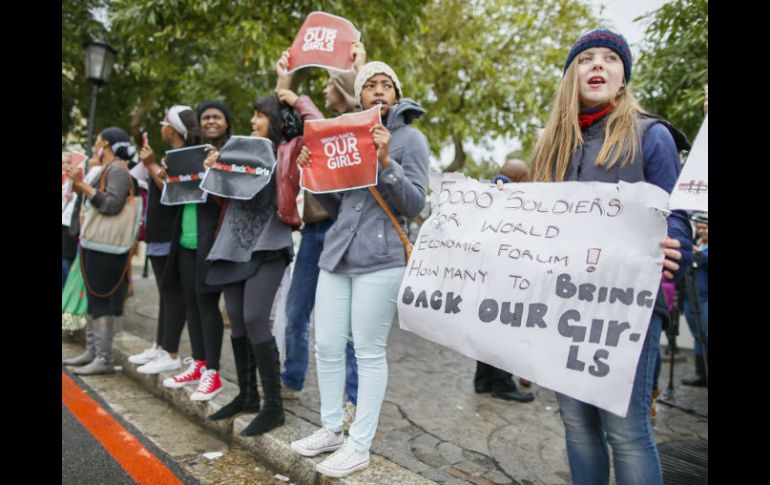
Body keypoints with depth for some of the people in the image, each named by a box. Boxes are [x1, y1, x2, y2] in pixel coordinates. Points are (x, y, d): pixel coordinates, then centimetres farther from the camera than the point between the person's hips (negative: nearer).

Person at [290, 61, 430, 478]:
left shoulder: (410, 138, 1)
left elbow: (415, 204, -8)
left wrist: (386, 162, -19)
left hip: (379, 259, -6)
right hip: (336, 254, 6)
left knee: (369, 352, -1)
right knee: (327, 346, 8)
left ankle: (359, 445, 11)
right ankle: (331, 429, 26)